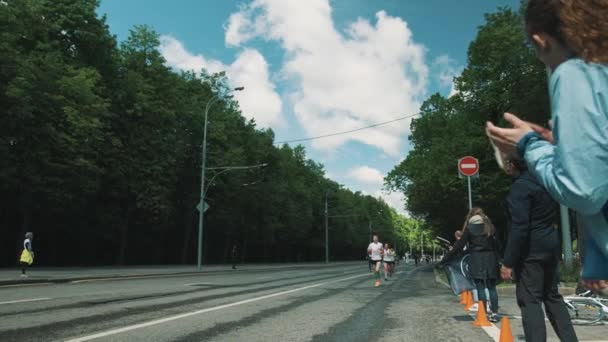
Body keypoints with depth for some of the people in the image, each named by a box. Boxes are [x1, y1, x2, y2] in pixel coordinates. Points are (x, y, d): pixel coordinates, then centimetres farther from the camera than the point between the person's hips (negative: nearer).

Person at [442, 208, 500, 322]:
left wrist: (446, 258, -1)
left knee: (480, 288, 2)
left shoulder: (469, 228, -1)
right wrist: (496, 261, 11)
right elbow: (496, 245, 6)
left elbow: (459, 245, -5)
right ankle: (493, 313, 6)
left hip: (476, 260, -3)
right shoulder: (489, 226, 8)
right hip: (490, 259, 3)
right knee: (492, 287, 9)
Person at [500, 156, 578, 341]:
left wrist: (508, 262, -20)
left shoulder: (520, 187, -17)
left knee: (529, 300, -6)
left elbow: (519, 227, -22)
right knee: (552, 296, 18)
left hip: (531, 250, -9)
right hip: (550, 245, 9)